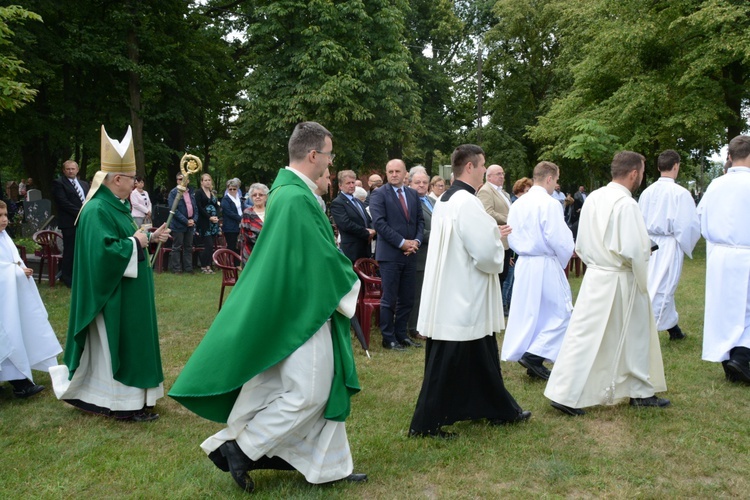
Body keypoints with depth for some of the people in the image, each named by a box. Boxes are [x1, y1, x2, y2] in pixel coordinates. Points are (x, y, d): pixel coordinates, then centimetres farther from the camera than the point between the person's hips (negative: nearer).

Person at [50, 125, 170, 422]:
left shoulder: (115, 206, 11)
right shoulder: (98, 210, -21)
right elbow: (104, 251, -30)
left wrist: (150, 237, 7)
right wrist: (135, 242, -19)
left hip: (126, 294, 11)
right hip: (114, 296, -11)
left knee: (121, 345, 17)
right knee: (118, 346, -1)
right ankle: (125, 403, 9)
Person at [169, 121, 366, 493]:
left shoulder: (289, 189, 10)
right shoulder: (296, 197, -22)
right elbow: (321, 255, -20)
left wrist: (340, 282, 14)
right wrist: (349, 285, -4)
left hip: (302, 306, 10)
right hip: (303, 309, -10)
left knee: (324, 388, 15)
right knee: (307, 393, -1)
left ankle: (330, 466, 24)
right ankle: (241, 448, 8)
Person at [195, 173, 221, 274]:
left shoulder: (213, 193, 17)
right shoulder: (199, 192, -2)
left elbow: (217, 206, 14)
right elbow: (199, 208, -11)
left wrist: (216, 217, -5)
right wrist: (210, 218, -16)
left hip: (214, 222, 6)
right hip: (204, 223, -6)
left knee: (210, 246, 5)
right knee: (209, 245, -10)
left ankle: (208, 266, 10)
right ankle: (203, 266, 2)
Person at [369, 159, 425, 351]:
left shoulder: (413, 194, 13)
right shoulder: (379, 194, -4)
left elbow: (420, 220, 13)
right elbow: (379, 223, -14)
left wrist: (417, 240, -5)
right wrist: (402, 243, -16)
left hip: (410, 254, 5)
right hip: (390, 254, -5)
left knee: (407, 299, 10)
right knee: (389, 299, 1)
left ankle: (401, 335, 22)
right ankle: (388, 338, 12)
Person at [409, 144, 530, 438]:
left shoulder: (444, 200, 9)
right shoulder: (467, 202, -21)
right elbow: (485, 253, -25)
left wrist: (492, 235, 13)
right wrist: (498, 241, -3)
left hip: (454, 295, 10)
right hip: (464, 298, -10)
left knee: (481, 358, 20)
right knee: (447, 364, 1)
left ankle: (501, 410, 34)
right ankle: (426, 423, 12)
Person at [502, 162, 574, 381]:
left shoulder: (517, 204, 6)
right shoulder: (550, 204, -16)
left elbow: (512, 237, 12)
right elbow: (560, 240, -16)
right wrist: (563, 260, 2)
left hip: (523, 264, 7)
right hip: (546, 264, -7)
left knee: (529, 312, 13)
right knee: (561, 313, 4)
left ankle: (533, 363, 20)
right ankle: (534, 355, -3)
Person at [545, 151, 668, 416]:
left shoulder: (593, 199, 5)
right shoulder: (626, 204, -18)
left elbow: (581, 246, 12)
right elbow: (634, 250, -20)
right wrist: (643, 282, -6)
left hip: (594, 277, 7)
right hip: (620, 282, -7)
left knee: (585, 337, 9)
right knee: (634, 338, 11)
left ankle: (564, 394, 12)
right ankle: (640, 392, 24)